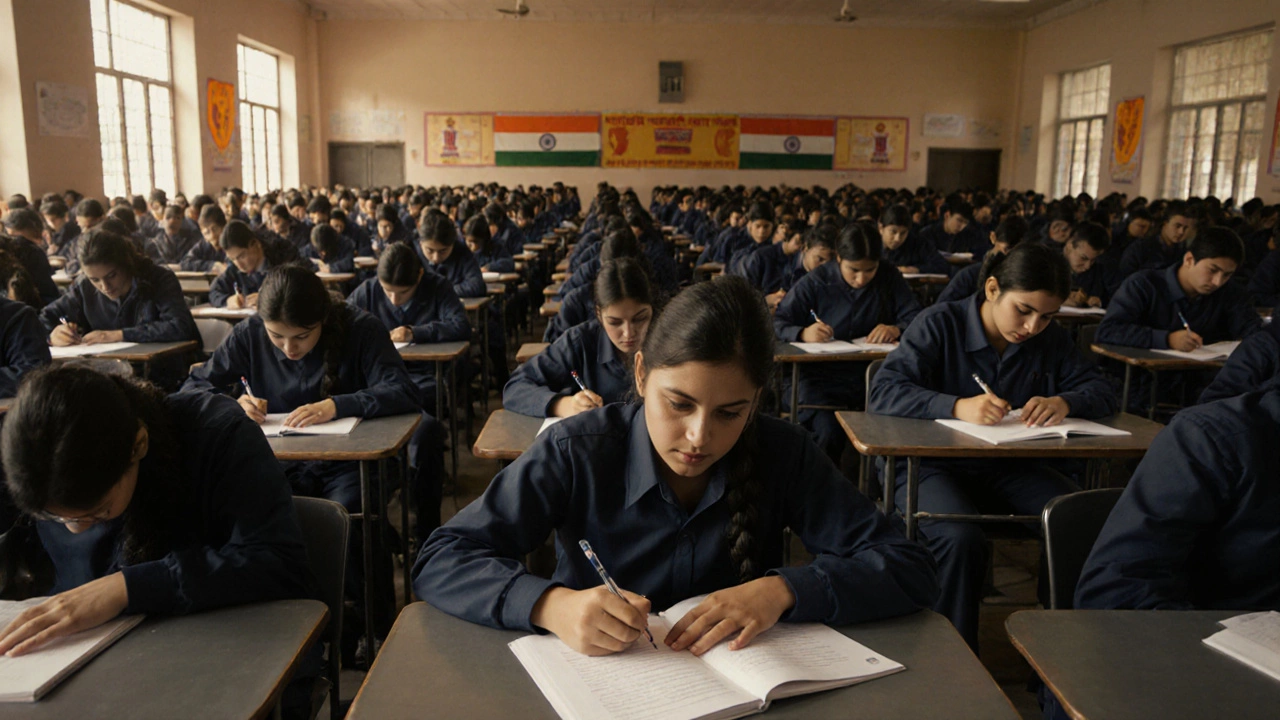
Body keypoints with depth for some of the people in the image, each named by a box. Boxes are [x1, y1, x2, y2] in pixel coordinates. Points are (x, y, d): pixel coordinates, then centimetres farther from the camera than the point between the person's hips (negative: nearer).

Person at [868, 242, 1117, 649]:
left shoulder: (1052, 340, 10)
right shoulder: (940, 324, -7)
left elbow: (1101, 392, 6)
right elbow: (883, 393, -18)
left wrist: (1064, 402, -18)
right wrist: (957, 406, -35)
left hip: (1011, 466, 5)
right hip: (935, 464, -5)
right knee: (961, 539, -35)